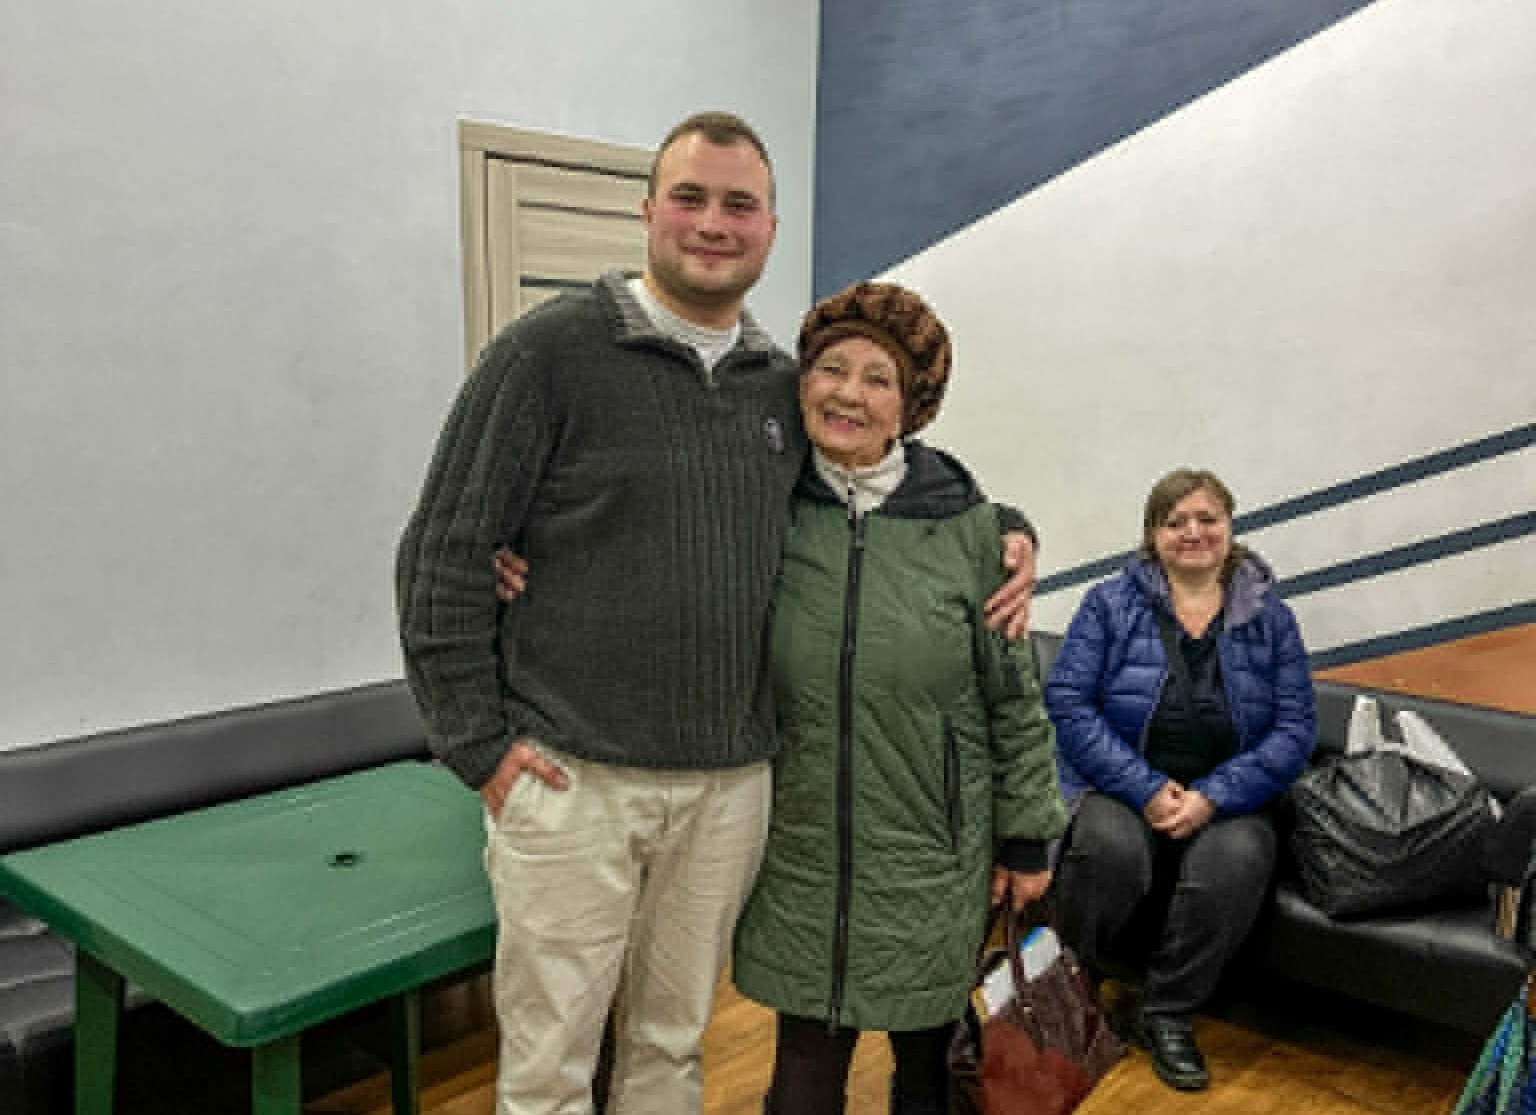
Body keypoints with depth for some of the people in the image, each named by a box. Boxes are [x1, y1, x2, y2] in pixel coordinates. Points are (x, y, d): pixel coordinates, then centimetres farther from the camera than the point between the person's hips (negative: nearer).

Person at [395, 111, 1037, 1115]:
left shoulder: (784, 385, 8)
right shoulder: (552, 351, -6)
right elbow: (446, 556, -6)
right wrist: (479, 744, -9)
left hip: (730, 787, 4)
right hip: (569, 779, -4)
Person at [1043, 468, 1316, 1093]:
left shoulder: (1271, 619, 9)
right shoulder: (1110, 604, 3)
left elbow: (1295, 728, 1)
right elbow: (1068, 701, -7)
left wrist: (1213, 797, -13)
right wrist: (1146, 790, -17)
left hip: (1224, 800, 2)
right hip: (1122, 789, -1)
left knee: (1238, 857, -32)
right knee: (1112, 846, -35)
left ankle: (1168, 1014, -8)